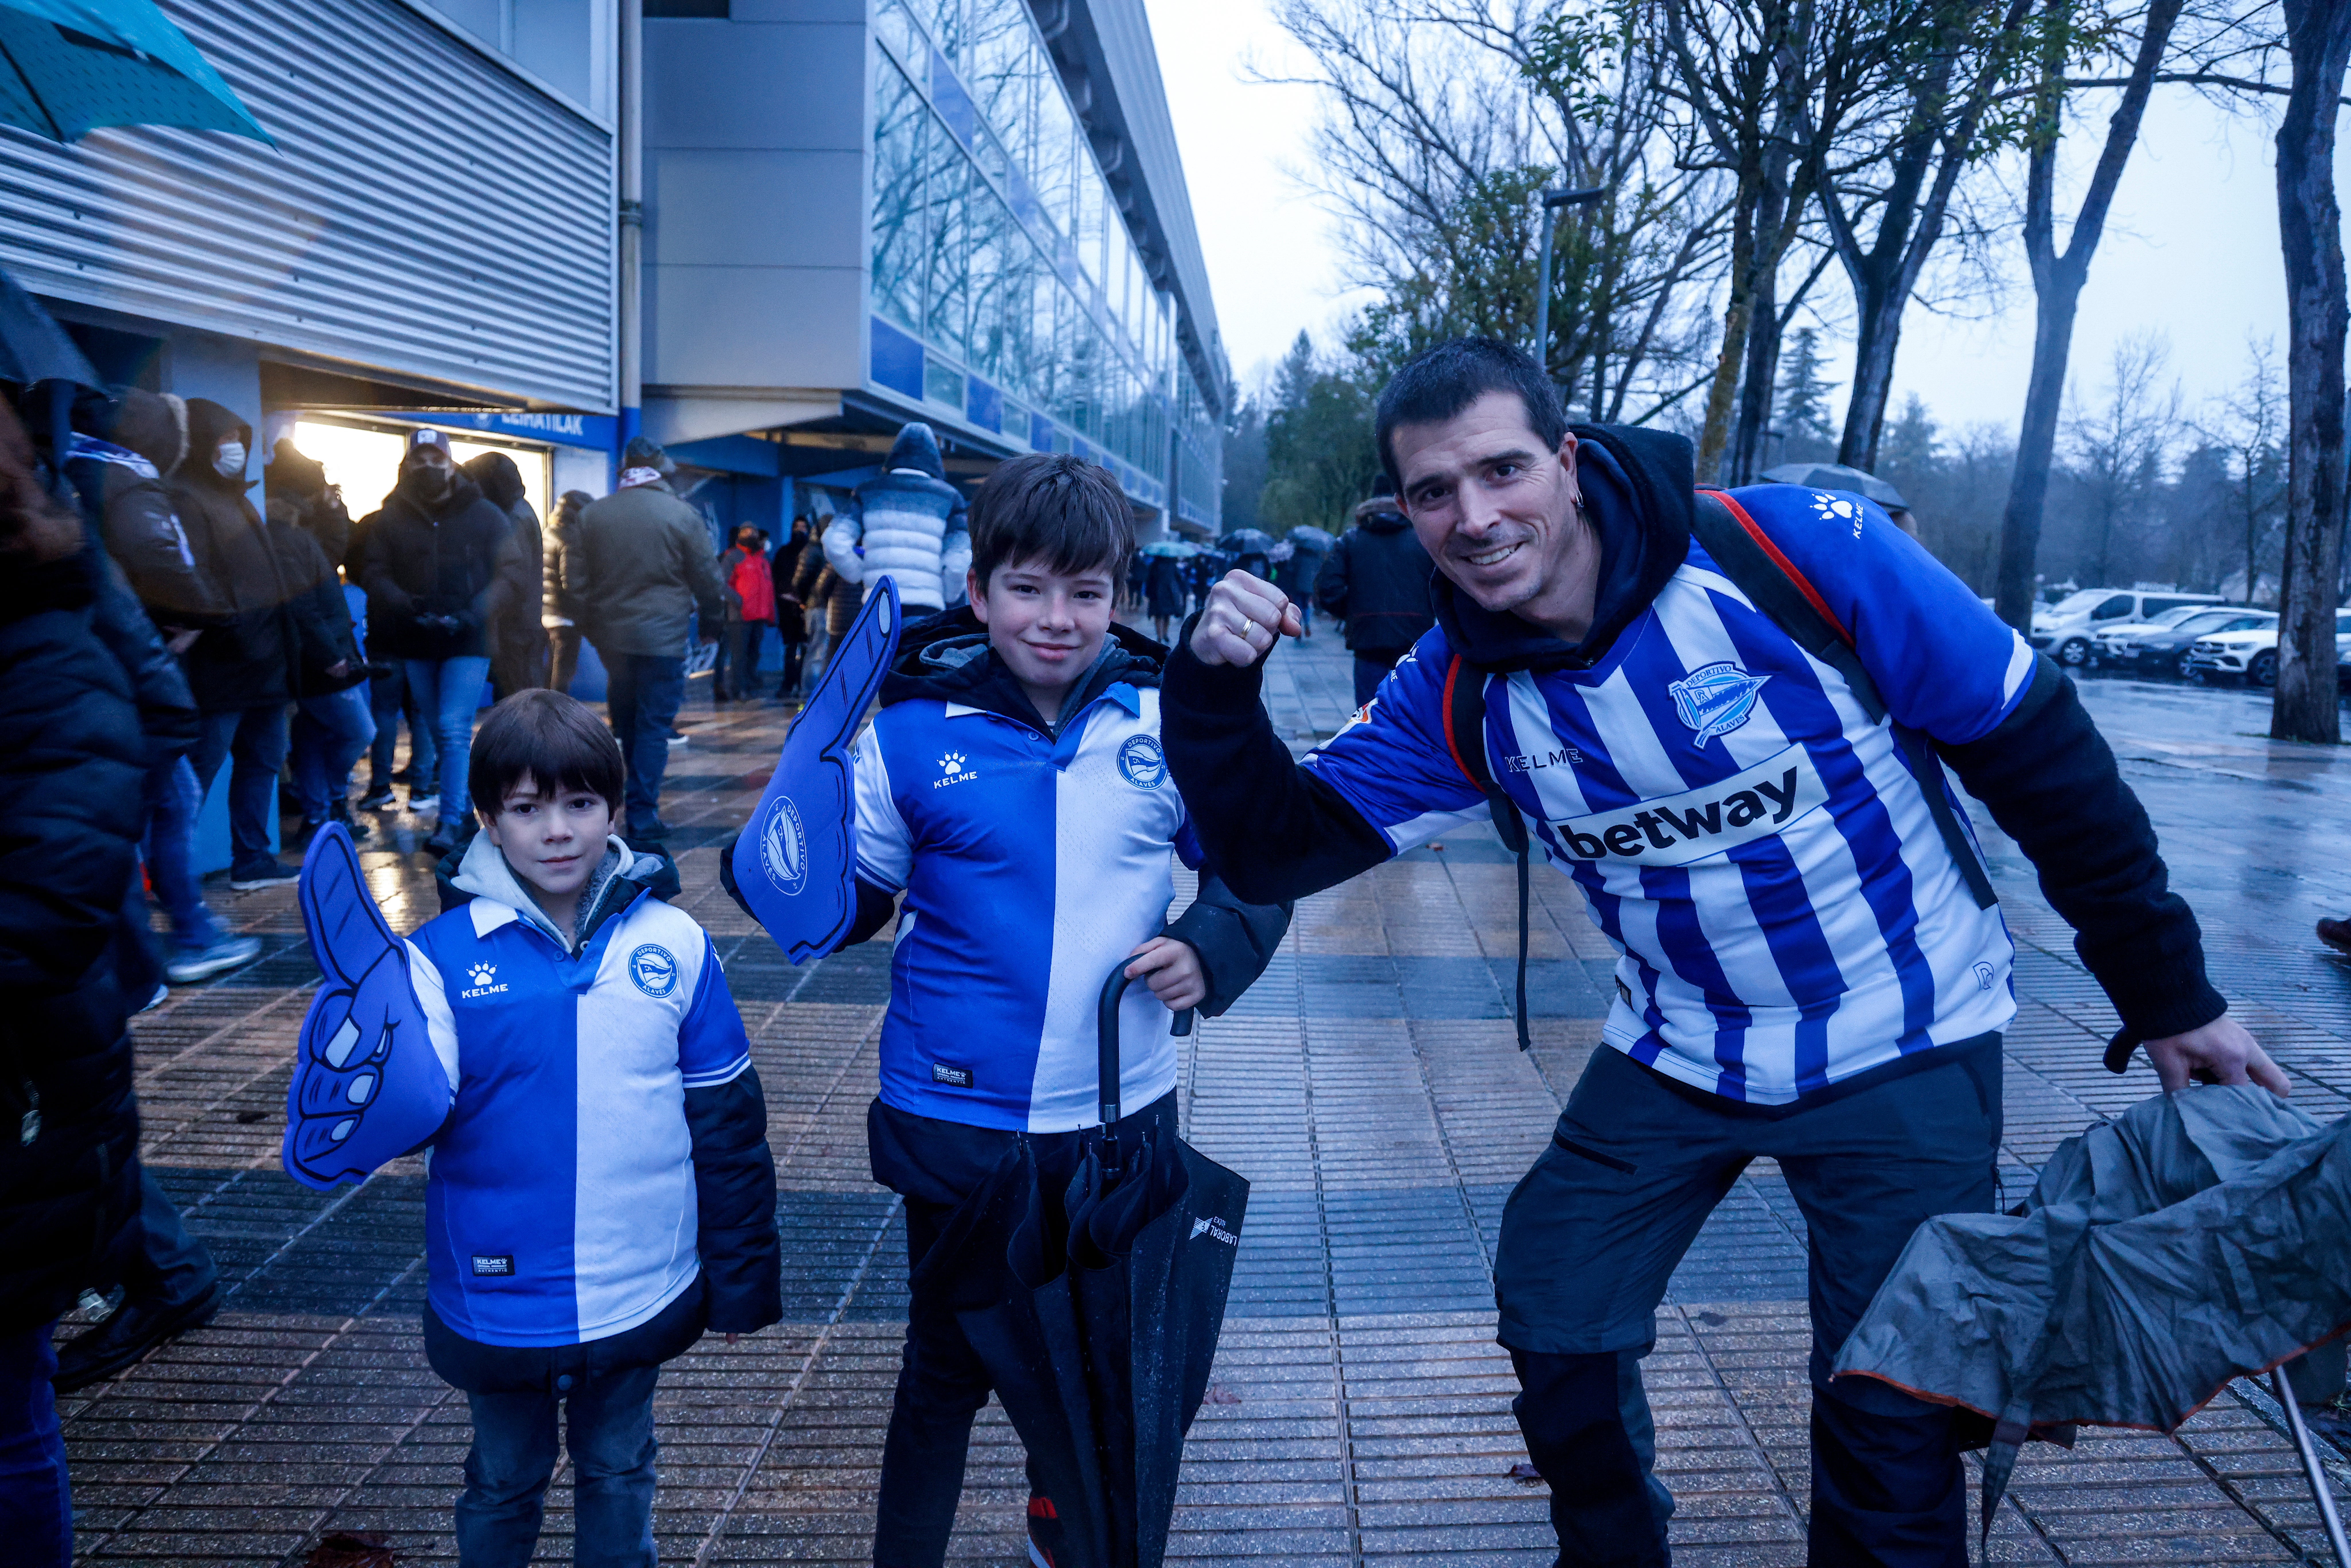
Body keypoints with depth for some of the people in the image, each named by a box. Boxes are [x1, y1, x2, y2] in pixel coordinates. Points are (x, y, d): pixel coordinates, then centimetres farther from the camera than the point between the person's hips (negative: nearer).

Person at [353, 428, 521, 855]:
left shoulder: (485, 516, -1)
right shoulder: (390, 519, 4)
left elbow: (507, 575, -4)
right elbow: (373, 574, -1)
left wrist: (474, 615, -19)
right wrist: (406, 608, -20)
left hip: (468, 644, -3)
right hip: (413, 644, 3)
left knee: (455, 730, -12)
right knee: (440, 730, 14)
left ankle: (450, 821, -10)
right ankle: (462, 803, 28)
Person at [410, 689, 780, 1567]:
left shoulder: (672, 944, -7)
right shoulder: (445, 956, -10)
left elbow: (727, 1123, -1)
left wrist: (743, 1282, 3)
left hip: (640, 1292, 1)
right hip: (500, 1300, 0)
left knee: (619, 1472, 21)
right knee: (504, 1481, 22)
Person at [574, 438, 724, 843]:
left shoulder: (592, 515, 4)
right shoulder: (681, 515, -7)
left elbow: (581, 581, 10)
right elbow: (705, 578, -1)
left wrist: (591, 627, 22)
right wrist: (713, 620, 15)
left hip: (611, 637, 4)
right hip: (663, 637, -4)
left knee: (625, 723, 16)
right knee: (654, 726, 0)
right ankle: (643, 817, -2)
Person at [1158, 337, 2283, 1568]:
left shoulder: (1798, 551, -23)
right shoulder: (1459, 693, -9)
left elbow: (2035, 750, -13)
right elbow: (1271, 848, -10)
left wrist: (2167, 991, -6)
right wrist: (1212, 686, -28)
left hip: (1903, 1048, -3)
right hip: (1677, 1048, 4)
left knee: (1890, 1410, -2)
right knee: (1554, 1325, 8)